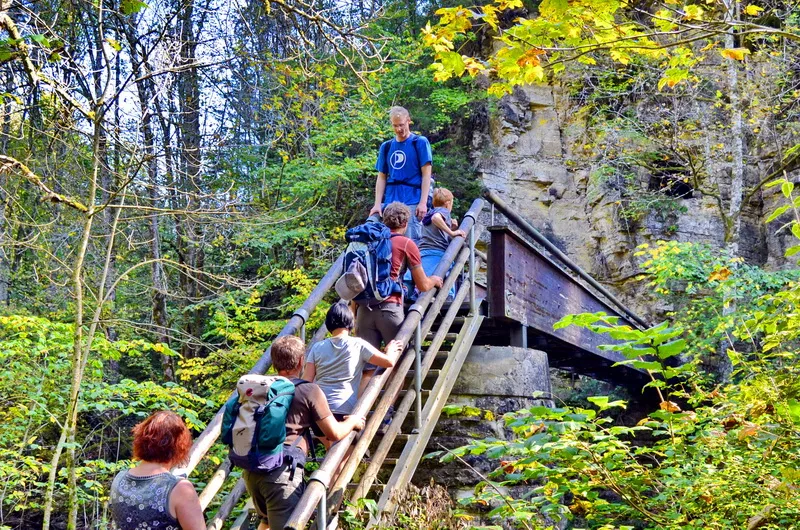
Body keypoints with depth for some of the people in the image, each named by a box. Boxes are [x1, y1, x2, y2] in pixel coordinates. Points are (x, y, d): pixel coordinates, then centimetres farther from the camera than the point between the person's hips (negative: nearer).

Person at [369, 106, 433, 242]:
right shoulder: (386, 147, 15)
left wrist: (423, 203, -11)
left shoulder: (420, 142, 3)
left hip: (412, 201, -4)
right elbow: (381, 178, 15)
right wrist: (377, 204, 4)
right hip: (390, 202, 4)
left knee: (410, 241, -10)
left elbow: (426, 175, -2)